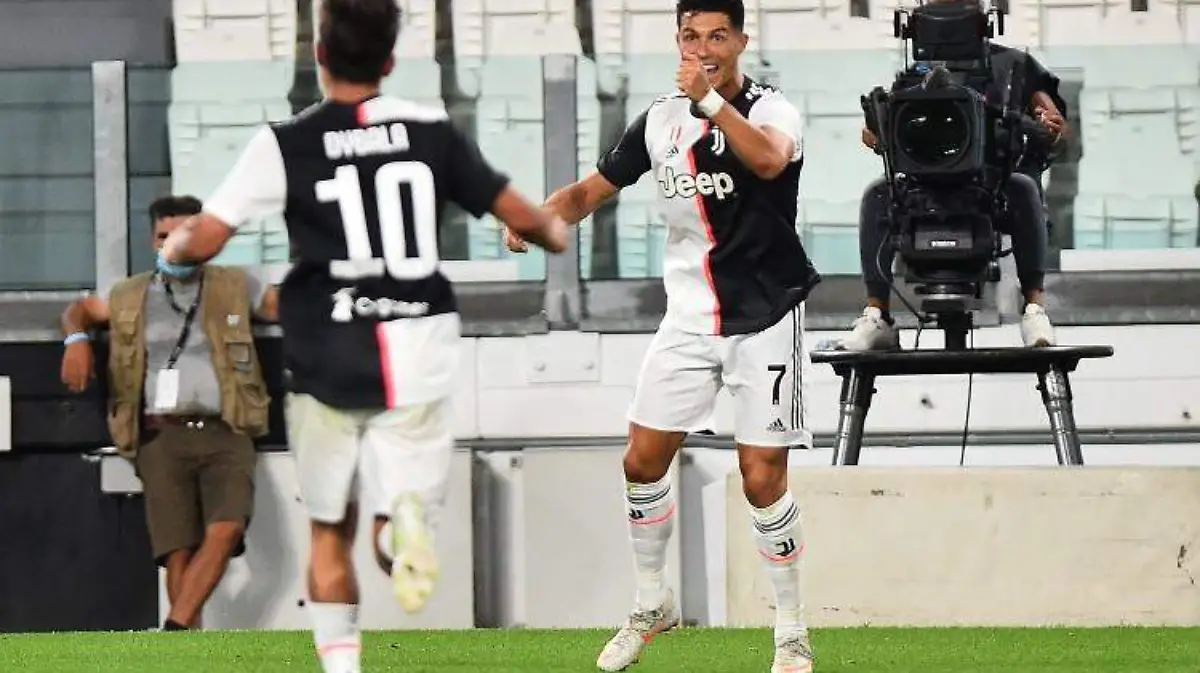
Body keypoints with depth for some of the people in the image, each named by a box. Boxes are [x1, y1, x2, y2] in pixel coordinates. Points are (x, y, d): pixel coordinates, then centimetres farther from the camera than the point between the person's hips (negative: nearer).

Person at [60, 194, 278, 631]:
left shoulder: (235, 288, 15)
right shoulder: (130, 297, 19)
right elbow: (79, 309, 33)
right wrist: (77, 340, 11)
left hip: (225, 433, -1)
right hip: (163, 437, 1)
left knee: (225, 530, -25)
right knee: (179, 551, -11)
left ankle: (172, 637, -27)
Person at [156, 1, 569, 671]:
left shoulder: (286, 143, -2)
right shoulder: (433, 131, 3)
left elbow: (203, 240, -5)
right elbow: (522, 216, 8)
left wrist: (175, 245, 19)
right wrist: (555, 231, 32)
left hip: (328, 363, 0)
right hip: (414, 357, 1)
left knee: (332, 529, 18)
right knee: (396, 536, 3)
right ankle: (407, 519, -33)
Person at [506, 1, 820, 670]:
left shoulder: (771, 108, -12)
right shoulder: (661, 119, 3)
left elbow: (770, 159, -36)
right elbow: (592, 190, 10)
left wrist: (711, 99, -44)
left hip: (765, 317, -5)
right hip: (690, 315, 5)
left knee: (762, 478, -8)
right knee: (643, 461, 5)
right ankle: (653, 604, 26)